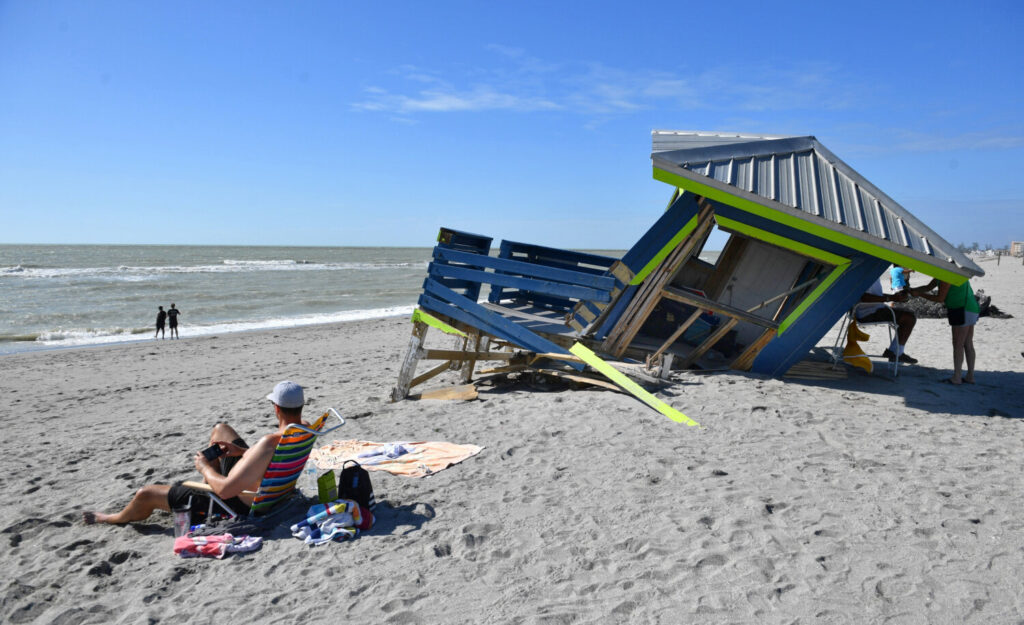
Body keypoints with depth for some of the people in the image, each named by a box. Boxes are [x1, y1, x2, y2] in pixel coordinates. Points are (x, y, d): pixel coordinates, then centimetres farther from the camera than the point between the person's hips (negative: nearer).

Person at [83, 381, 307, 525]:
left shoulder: (269, 443, -38)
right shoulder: (305, 431, -14)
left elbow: (225, 490, -33)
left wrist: (205, 467, -14)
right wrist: (242, 452, 1)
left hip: (238, 506, -8)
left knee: (145, 494, 9)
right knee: (220, 429, 23)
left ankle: (114, 519, 43)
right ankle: (209, 485, 39)